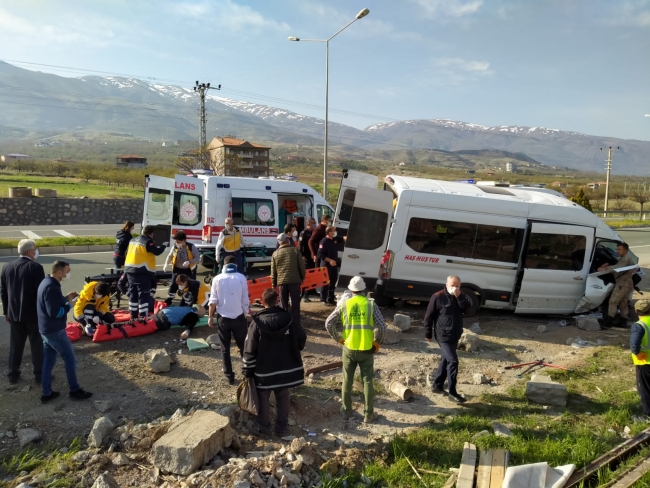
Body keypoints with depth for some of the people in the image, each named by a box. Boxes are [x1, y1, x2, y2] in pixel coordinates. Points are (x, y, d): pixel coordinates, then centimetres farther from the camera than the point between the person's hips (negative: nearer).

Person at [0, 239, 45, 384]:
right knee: (37, 345, 6)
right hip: (33, 313, -5)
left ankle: (13, 374, 23)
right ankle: (39, 374, 13)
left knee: (15, 345, 15)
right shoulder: (36, 267, -15)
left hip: (14, 313, 5)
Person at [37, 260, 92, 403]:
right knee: (70, 358, 2)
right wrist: (69, 304, -13)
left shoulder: (46, 282, 8)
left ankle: (46, 393, 22)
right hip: (54, 331, -10)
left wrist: (66, 298, 7)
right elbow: (55, 312, -26)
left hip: (46, 329, 10)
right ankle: (75, 390, 11)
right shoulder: (52, 287, -24)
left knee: (48, 360, 15)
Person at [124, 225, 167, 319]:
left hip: (130, 269, 8)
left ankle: (133, 316, 21)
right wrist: (164, 245, 3)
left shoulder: (133, 240, 16)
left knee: (133, 294, 15)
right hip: (142, 271, -8)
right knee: (144, 295, -5)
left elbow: (129, 253, 22)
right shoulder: (148, 241, -9)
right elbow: (157, 252, -13)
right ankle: (143, 318, -8)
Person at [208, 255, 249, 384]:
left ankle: (229, 376, 15)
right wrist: (245, 315, 9)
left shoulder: (217, 279, -5)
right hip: (238, 317, 0)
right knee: (243, 346, 15)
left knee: (225, 348, 11)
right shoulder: (241, 278, -7)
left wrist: (210, 317, 7)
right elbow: (245, 300, -4)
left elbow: (213, 301, -4)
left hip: (222, 318, 0)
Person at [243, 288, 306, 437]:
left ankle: (264, 427, 24)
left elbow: (249, 349, -12)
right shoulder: (288, 318, -5)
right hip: (286, 369, 3)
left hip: (264, 370, -3)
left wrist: (248, 370, -2)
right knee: (283, 399, 16)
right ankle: (281, 428, 24)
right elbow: (302, 338, 3)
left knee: (263, 399, 15)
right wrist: (294, 351, 21)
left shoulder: (257, 321, -13)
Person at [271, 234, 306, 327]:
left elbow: (273, 270, 7)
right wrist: (302, 277, 12)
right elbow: (301, 265, -1)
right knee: (295, 304, 3)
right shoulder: (295, 250, 1)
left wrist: (273, 283, 15)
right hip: (294, 280, -2)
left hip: (282, 281, 2)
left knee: (284, 304, 11)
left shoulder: (275, 254, 6)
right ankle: (296, 324, 3)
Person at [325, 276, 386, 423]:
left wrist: (338, 338, 7)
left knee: (347, 380, 16)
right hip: (367, 350, -1)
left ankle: (346, 410, 28)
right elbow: (382, 326, -15)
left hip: (349, 349, 1)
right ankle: (369, 414, 19)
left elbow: (328, 323, -4)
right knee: (367, 381, 11)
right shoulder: (371, 304, -8)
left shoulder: (344, 304, -4)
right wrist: (378, 342, 0)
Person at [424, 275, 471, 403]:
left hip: (455, 335, 7)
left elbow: (467, 308, -11)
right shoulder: (438, 297, -12)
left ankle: (437, 385, 29)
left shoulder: (461, 296, 6)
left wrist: (459, 296, -22)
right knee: (453, 361, -11)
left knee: (445, 360, 15)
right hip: (443, 335, -7)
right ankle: (452, 392, -3)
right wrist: (428, 333, -6)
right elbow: (429, 316, -8)